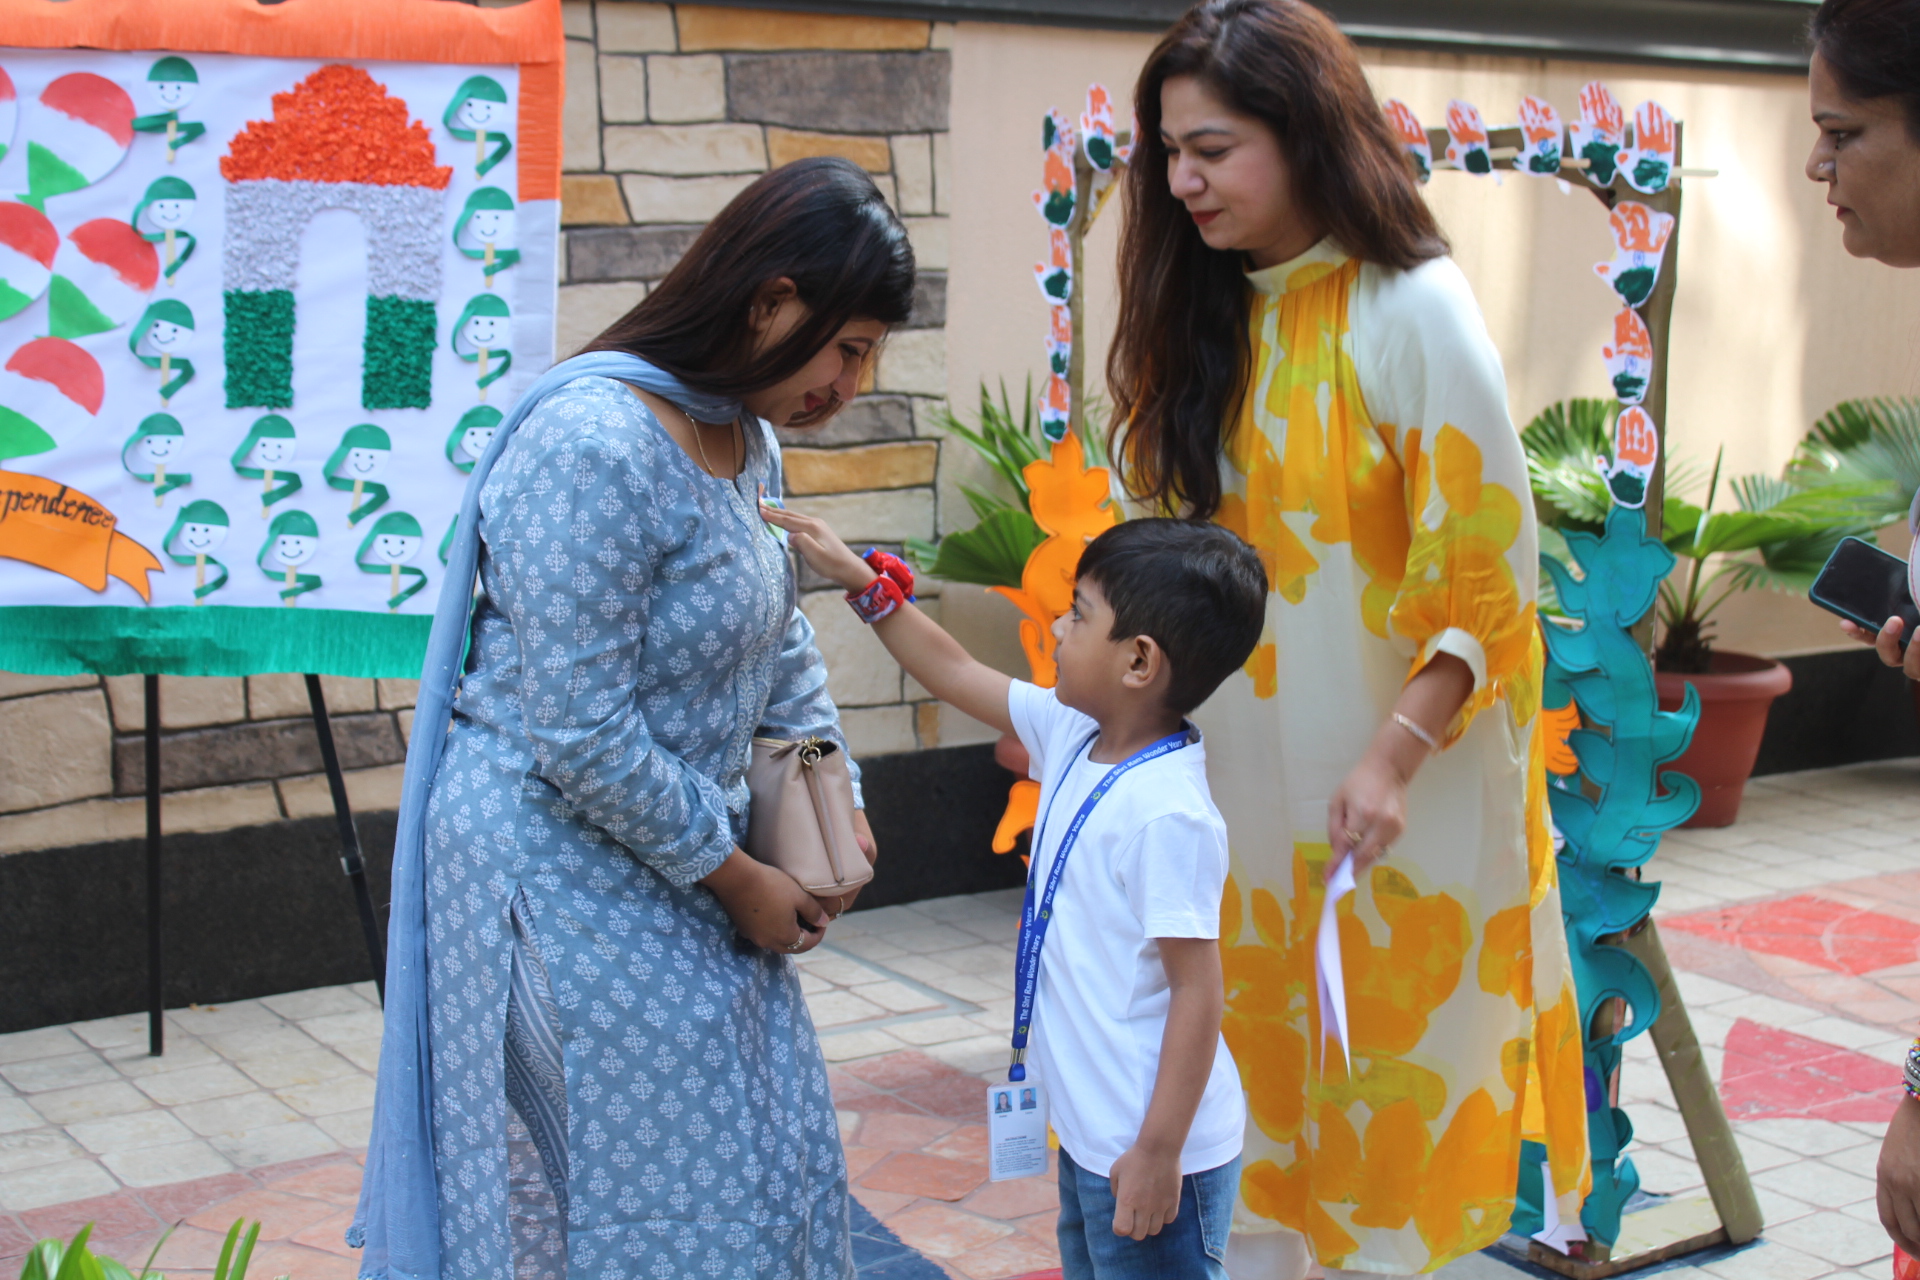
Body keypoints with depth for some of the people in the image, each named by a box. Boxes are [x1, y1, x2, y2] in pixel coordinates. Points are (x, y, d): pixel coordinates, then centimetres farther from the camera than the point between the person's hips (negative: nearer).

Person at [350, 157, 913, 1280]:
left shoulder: (746, 434, 3)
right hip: (562, 863, -9)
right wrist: (735, 879, -15)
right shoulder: (595, 448, -26)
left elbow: (778, 629, 19)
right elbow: (582, 737, -26)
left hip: (683, 845, 9)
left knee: (776, 1148, 15)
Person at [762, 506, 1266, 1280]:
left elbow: (1197, 991, -24)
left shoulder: (1165, 814, -26)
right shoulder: (1072, 735, 1)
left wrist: (1159, 1153, -22)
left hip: (1149, 1151, -10)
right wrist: (859, 580, 14)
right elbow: (958, 677, 15)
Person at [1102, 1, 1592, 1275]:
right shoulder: (1215, 316, 5)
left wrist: (1395, 759, -19)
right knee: (1262, 1050, 11)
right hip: (1245, 763, 6)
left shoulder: (1414, 311, -14)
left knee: (1383, 1058, 6)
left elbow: (1489, 569, -14)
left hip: (1394, 779, -5)